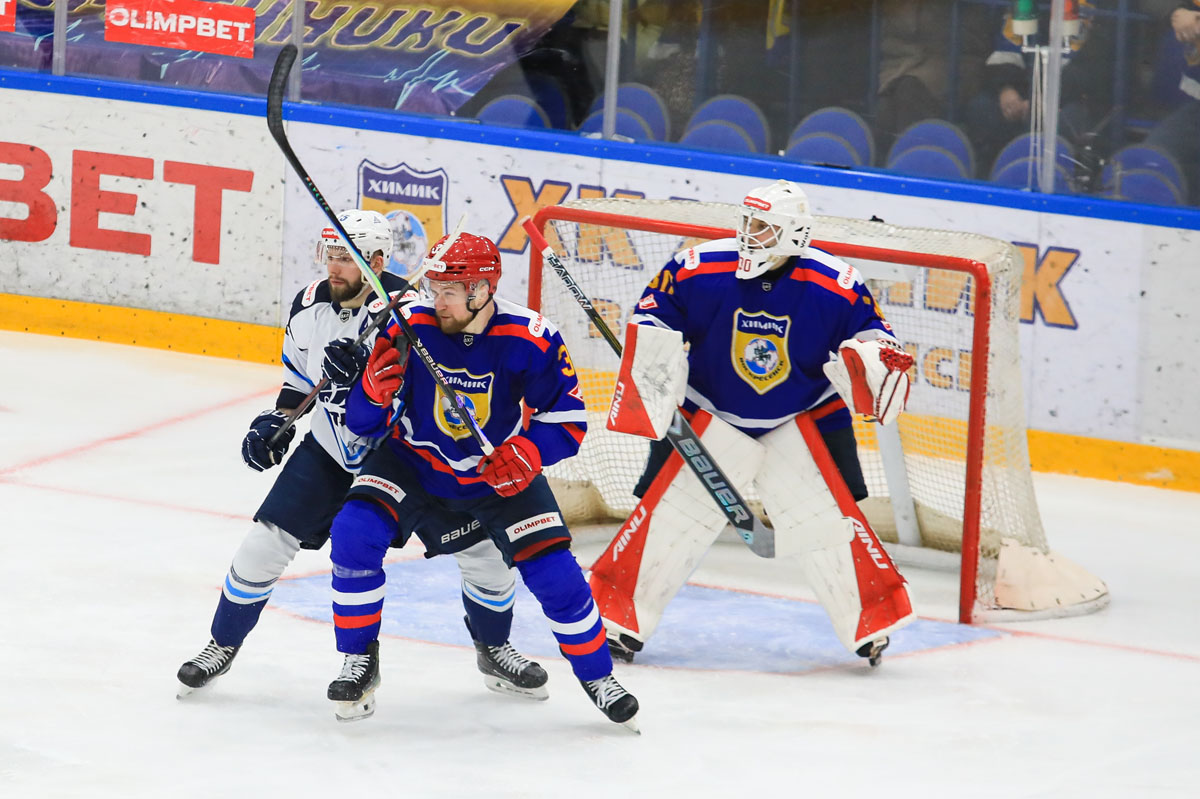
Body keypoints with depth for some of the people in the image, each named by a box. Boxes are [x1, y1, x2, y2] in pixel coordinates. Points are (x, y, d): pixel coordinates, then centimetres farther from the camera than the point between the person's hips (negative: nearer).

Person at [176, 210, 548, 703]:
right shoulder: (309, 308, -7)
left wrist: (364, 375, -45)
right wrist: (276, 421, -5)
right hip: (332, 449, 3)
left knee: (482, 549, -6)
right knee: (266, 542, -8)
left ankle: (493, 650, 20)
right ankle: (222, 647, 13)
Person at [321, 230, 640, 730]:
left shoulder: (530, 340, -22)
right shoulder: (410, 328, -20)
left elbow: (568, 417, -12)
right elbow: (362, 423, -15)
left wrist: (529, 451, -31)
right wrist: (375, 387, -37)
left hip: (499, 473, 0)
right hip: (415, 463, 0)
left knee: (552, 569, -11)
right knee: (354, 534, -22)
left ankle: (596, 675, 14)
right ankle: (359, 662, -4)